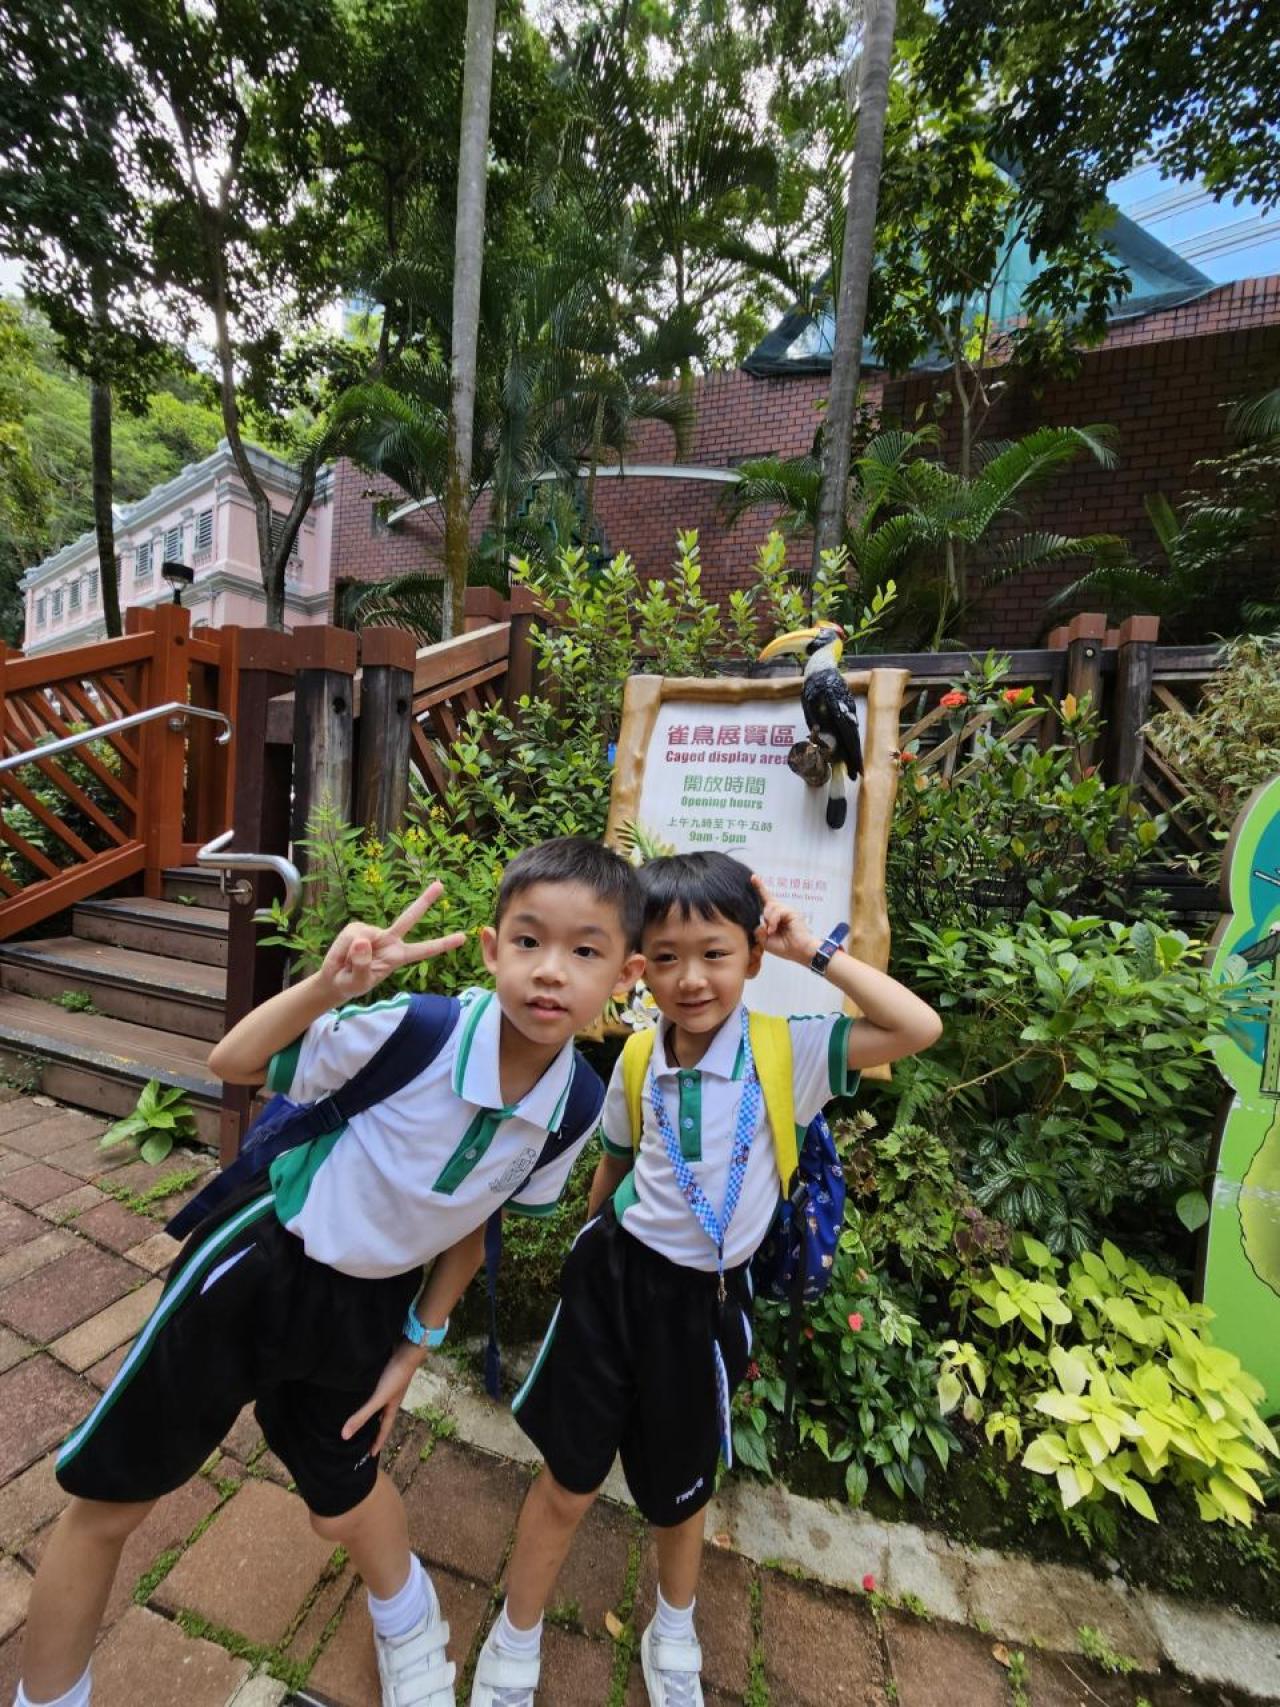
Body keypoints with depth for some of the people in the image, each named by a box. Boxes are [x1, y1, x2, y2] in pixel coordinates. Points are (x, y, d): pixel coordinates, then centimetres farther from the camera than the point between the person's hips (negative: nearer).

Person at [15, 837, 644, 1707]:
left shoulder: (578, 1102, -18)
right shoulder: (416, 1028, -34)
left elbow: (478, 1214, -1)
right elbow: (234, 1064, -21)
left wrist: (417, 1344, 6)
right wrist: (329, 984, -40)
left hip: (368, 1302, 4)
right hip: (260, 1261, -3)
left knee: (343, 1499, 24)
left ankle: (408, 1619, 59)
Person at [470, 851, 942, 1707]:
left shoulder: (787, 1050, -19)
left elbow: (920, 1028, -29)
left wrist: (817, 952, -26)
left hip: (703, 1300, 0)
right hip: (614, 1279, 1)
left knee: (681, 1486, 25)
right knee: (568, 1480, 17)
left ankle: (674, 1638, 60)